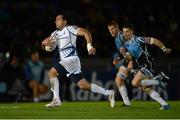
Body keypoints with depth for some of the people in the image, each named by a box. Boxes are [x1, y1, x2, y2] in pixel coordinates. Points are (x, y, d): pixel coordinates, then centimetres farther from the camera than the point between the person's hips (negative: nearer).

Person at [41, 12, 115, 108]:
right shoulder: (55, 34, 20)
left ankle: (56, 99, -16)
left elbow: (86, 32, -12)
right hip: (65, 61, 8)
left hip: (72, 59, -8)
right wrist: (45, 43, -6)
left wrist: (89, 46, -22)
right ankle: (108, 93, 15)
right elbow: (48, 48, 17)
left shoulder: (70, 29, -3)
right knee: (83, 85, 6)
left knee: (52, 73, -19)